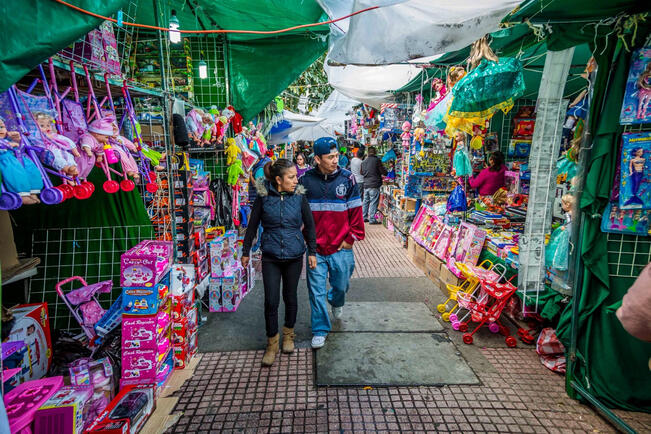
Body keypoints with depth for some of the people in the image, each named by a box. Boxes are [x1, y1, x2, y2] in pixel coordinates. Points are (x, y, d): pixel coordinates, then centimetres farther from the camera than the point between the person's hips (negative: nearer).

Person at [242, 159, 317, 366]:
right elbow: (253, 225, 3)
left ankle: (288, 334, 37)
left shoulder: (299, 196, -4)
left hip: (294, 256, 1)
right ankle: (272, 344, 19)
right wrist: (246, 251, 9)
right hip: (270, 257, -1)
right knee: (271, 301, -1)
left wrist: (312, 251, 4)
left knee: (290, 297, 13)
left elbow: (309, 225, 4)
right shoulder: (263, 196, -6)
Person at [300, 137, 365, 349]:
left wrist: (352, 238, -2)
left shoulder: (347, 178, -3)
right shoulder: (306, 180, -2)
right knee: (316, 290, 6)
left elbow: (356, 211, 1)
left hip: (341, 247, 0)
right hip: (315, 247, 0)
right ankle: (320, 330, 24)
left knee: (341, 285, 15)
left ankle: (336, 301, 51)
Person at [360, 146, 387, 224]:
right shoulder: (377, 160, -9)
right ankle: (372, 219, -3)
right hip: (374, 185, -6)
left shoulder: (364, 161, 9)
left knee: (366, 201, 14)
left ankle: (364, 217, 21)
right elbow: (383, 172, -8)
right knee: (373, 202, -4)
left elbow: (362, 172, 20)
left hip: (366, 185, 6)